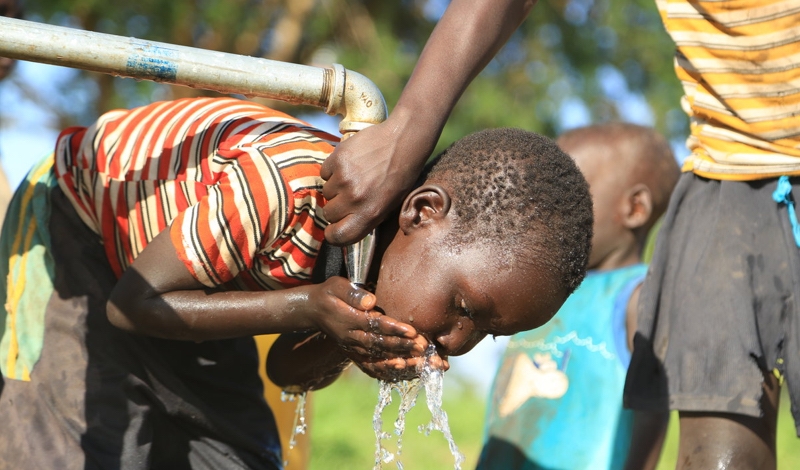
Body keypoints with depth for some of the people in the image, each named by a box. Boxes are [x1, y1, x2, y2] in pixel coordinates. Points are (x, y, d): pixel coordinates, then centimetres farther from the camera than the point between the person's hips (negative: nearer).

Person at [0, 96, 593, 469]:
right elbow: (132, 301, -29)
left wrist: (349, 347, -27)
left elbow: (289, 370, -3)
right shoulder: (281, 185, -41)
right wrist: (308, 308, -37)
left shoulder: (398, 261, -16)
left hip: (189, 290, 7)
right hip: (77, 224, -7)